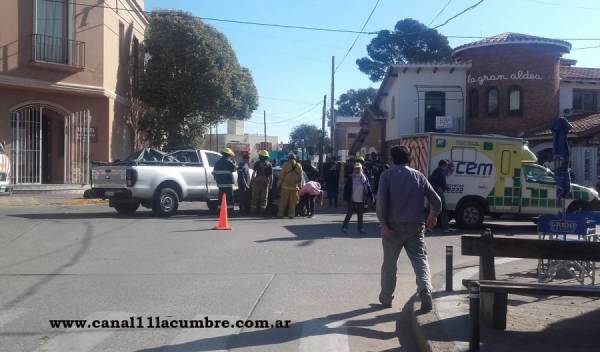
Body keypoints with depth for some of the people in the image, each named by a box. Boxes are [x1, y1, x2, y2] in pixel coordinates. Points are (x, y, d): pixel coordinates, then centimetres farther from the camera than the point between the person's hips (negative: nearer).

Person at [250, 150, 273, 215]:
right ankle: (262, 210, 2)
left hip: (257, 180, -1)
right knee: (264, 197, 6)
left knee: (255, 197, 5)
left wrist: (252, 181, -4)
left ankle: (254, 210, 6)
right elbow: (271, 175, 6)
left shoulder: (257, 163, 3)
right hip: (266, 181, 1)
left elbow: (254, 173, -6)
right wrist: (271, 184, 11)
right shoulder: (269, 164, 8)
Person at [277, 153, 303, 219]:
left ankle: (280, 213, 0)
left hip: (285, 186, -2)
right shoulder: (299, 166, 8)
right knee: (292, 202, 6)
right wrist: (300, 186, 12)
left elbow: (281, 176, -3)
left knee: (283, 201, 1)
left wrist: (279, 184, 2)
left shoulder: (286, 165, -2)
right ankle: (291, 214, 4)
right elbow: (300, 178, 9)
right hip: (295, 187, 2)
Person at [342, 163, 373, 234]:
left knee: (360, 215, 11)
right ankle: (344, 227, 15)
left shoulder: (364, 178, 3)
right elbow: (346, 188, -4)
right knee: (349, 213, 3)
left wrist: (370, 196, 0)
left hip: (361, 200, 3)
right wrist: (346, 198, -8)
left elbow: (368, 188, 5)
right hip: (352, 200, -3)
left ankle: (360, 228, 20)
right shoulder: (350, 177, -4)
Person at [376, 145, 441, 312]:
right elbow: (436, 200, 5)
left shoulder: (387, 175, -3)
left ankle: (386, 297, 21)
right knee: (420, 259, 4)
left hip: (393, 226, -1)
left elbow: (381, 201, -15)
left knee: (389, 263, 11)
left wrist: (384, 223, -11)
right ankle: (425, 289, -20)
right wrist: (433, 216, 22)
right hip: (416, 226, 1)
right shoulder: (419, 176, 5)